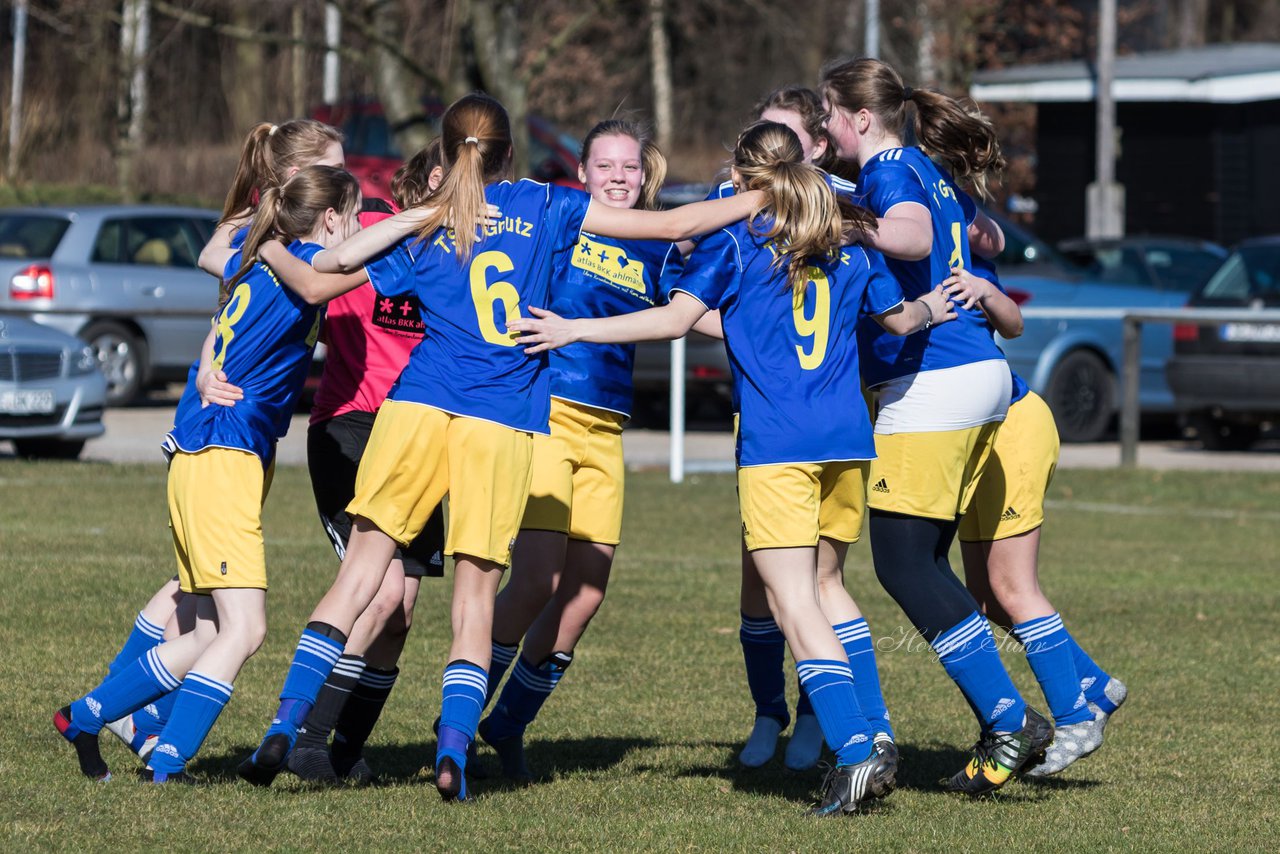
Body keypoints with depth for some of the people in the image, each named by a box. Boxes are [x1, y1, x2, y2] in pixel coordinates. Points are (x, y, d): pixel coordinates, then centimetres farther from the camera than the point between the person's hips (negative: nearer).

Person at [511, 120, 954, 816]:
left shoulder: (733, 242, 1)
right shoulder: (847, 244, 15)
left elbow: (675, 318, -7)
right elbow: (900, 318, 28)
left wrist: (574, 330, -3)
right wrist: (939, 304, 50)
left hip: (775, 445, -6)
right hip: (847, 443, 6)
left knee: (794, 606, -9)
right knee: (816, 592, 18)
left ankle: (855, 748, -22)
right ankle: (867, 733, 12)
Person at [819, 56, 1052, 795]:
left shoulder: (890, 170, -9)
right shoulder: (928, 170, 18)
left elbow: (915, 237, -31)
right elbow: (985, 238, 33)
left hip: (931, 386, -9)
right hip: (982, 375, 9)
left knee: (903, 561, -7)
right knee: (924, 561, 11)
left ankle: (1009, 718, -10)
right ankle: (1003, 730, 7)